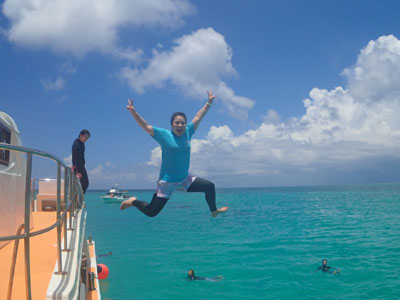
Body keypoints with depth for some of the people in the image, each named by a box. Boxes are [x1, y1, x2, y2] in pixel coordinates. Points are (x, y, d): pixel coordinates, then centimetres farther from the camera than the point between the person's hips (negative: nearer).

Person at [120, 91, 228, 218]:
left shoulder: (187, 132, 1)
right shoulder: (164, 135, -11)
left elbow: (198, 117, 10)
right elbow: (146, 126, -13)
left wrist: (209, 103, 17)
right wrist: (133, 112, -23)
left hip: (185, 179, 5)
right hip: (167, 182, -5)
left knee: (210, 186, 10)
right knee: (151, 212, -4)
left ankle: (214, 211, 34)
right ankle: (134, 202, 26)